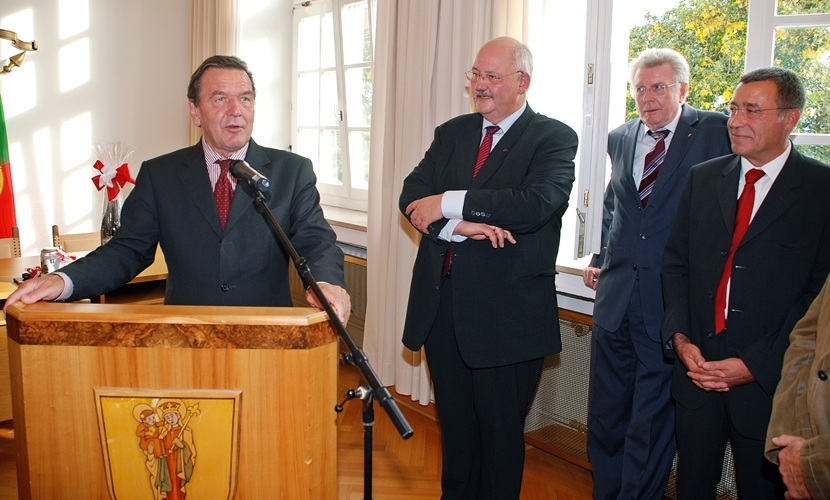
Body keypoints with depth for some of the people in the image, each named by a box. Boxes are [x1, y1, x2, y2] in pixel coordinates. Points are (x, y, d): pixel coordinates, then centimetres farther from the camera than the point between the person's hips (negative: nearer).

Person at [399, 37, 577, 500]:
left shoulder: (555, 138, -5)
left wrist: (448, 204, -18)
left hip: (505, 312, -5)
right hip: (441, 303, 5)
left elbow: (535, 204, -24)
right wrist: (459, 224, -20)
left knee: (500, 429, 10)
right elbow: (413, 196, -1)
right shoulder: (452, 132, 11)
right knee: (455, 423, 20)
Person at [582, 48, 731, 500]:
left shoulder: (717, 133, -5)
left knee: (652, 420, 6)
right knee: (605, 415, 15)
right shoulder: (619, 139, 11)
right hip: (616, 297, 5)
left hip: (672, 301, -5)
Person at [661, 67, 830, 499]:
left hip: (769, 378, -3)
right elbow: (675, 263, 8)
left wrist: (755, 364, -15)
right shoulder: (702, 178, 7)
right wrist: (680, 337, -5)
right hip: (696, 367, 4)